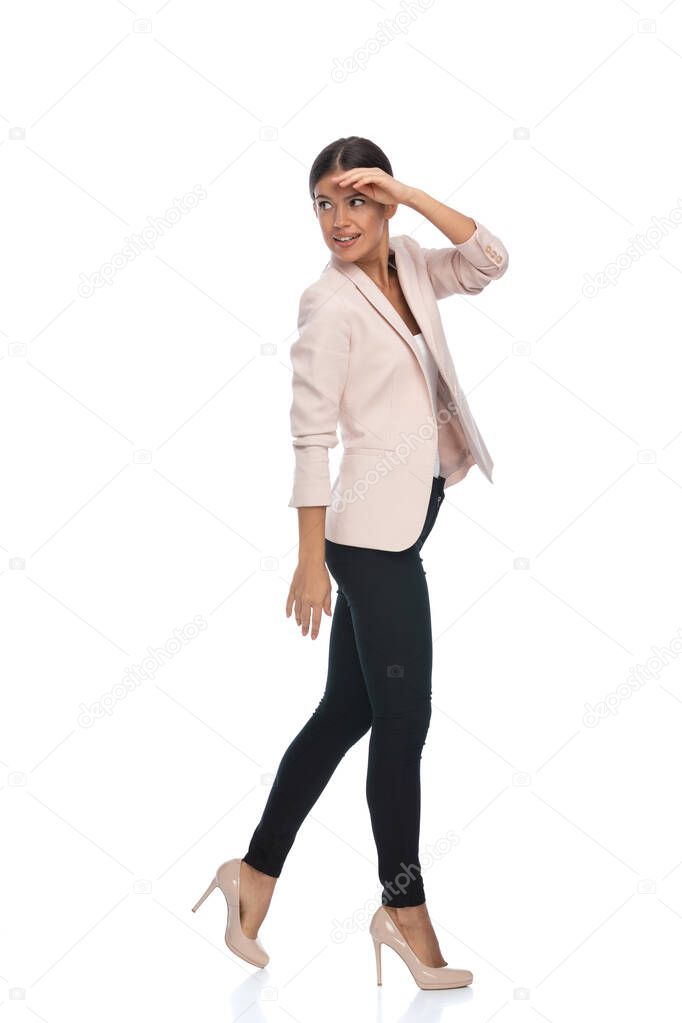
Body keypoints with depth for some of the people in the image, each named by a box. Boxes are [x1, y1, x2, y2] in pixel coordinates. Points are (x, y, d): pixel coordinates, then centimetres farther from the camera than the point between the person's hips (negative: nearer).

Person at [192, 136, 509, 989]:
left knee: (346, 712, 13)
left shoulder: (406, 266, 9)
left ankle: (256, 872, 25)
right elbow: (311, 436, -15)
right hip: (372, 533, -8)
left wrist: (414, 197, -8)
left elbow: (491, 262, 1)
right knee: (403, 720, 0)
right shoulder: (331, 304, -12)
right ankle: (404, 906, 15)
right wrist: (311, 560, -17)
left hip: (400, 527, 8)